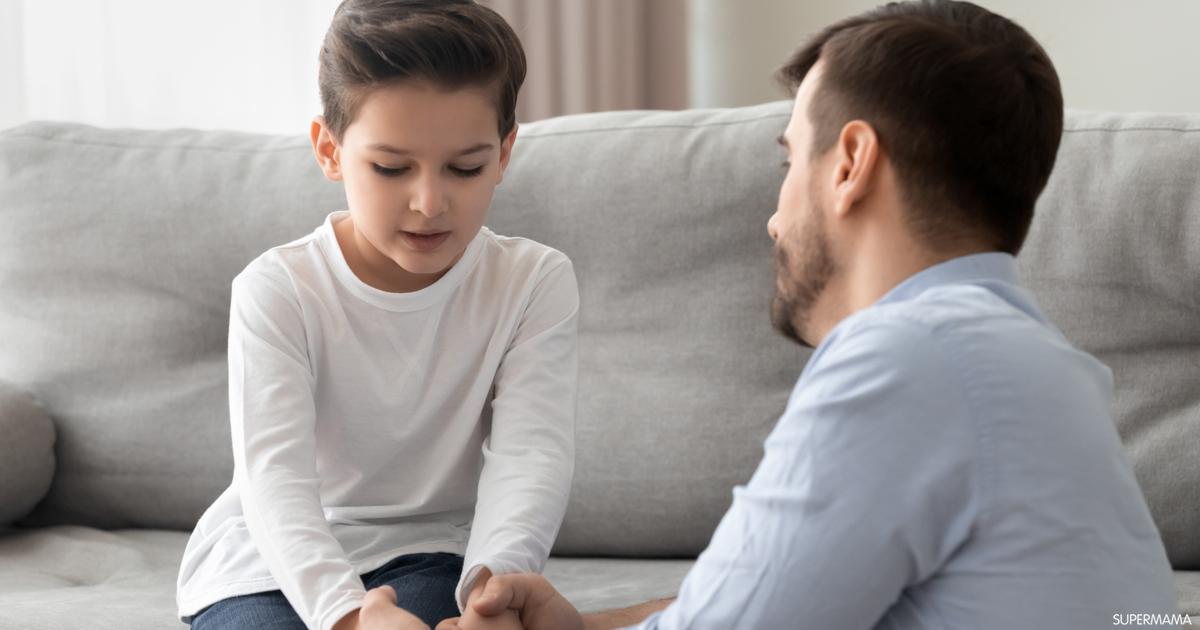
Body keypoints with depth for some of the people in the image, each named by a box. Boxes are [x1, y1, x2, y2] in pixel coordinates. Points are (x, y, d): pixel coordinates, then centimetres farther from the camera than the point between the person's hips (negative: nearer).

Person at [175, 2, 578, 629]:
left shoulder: (534, 283, -8)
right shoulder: (278, 291, -13)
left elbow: (531, 456, -21)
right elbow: (275, 476, -26)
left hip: (428, 555, 0)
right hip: (271, 568, 0)